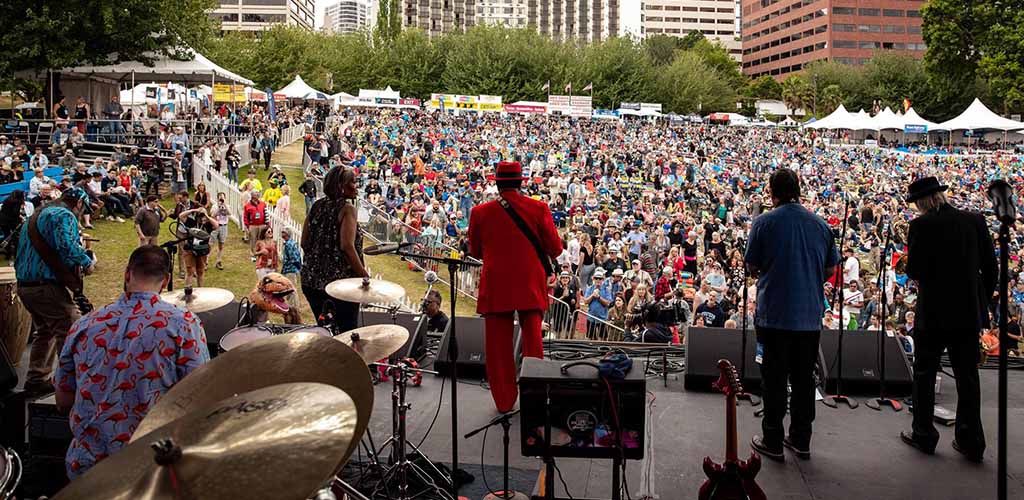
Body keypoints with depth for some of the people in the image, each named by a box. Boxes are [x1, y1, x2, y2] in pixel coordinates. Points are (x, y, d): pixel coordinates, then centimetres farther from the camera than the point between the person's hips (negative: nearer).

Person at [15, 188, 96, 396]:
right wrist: (86, 262, -13)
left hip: (24, 285, 10)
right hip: (47, 285, -10)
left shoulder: (35, 216, 22)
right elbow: (66, 245, -27)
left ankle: (36, 380, 22)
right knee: (71, 333, -5)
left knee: (45, 332, 21)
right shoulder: (64, 216, -9)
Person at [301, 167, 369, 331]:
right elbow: (347, 247, -19)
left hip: (312, 279, 7)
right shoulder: (347, 208, -10)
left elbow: (304, 243, 11)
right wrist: (365, 277, -14)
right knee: (347, 332, 1)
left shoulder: (317, 205, 9)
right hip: (340, 281, -7)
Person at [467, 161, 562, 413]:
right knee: (533, 343, 11)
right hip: (531, 285, 0)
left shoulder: (481, 212, -3)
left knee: (499, 347, 9)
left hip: (495, 287, 0)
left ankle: (504, 401, 15)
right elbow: (555, 248, -4)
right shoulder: (539, 208, -6)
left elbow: (475, 251, 8)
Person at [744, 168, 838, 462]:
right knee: (804, 378, 13)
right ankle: (801, 441, 21)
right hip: (810, 315, 4)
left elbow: (752, 267, -2)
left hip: (774, 314, -3)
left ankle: (773, 442, 10)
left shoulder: (764, 222, -8)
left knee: (775, 379, 4)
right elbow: (830, 269, 9)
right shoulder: (820, 224, 3)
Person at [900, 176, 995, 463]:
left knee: (924, 374, 9)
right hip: (969, 311, 4)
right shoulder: (975, 221, 2)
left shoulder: (922, 225, -12)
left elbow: (914, 270, -15)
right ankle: (971, 442, 13)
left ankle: (923, 434, 15)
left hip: (933, 312, -4)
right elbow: (990, 267, 4)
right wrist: (983, 299, 15)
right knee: (967, 377, 10)